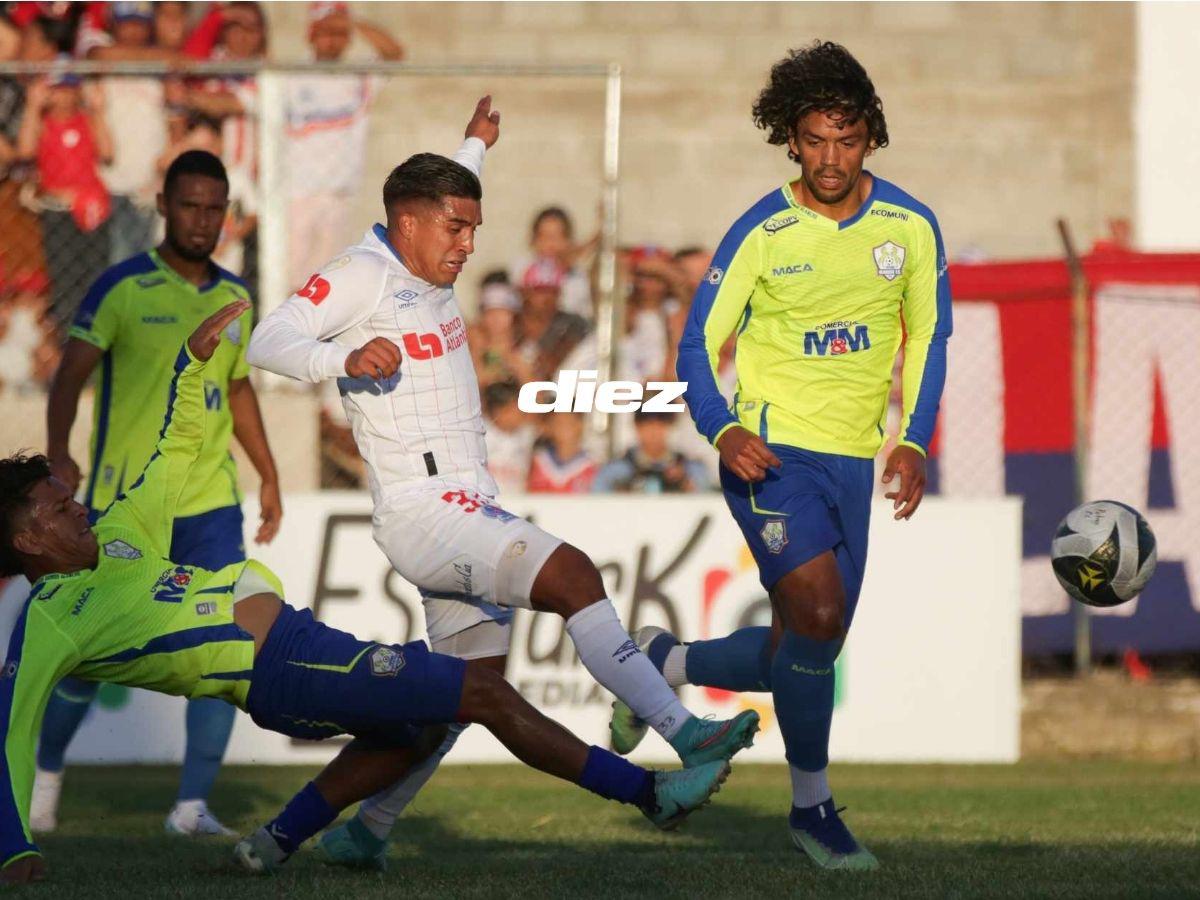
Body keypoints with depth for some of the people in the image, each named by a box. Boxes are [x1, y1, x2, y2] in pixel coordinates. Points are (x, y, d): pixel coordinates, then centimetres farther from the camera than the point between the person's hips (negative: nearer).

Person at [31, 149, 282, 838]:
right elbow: (72, 373, -9)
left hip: (211, 505, 4)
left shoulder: (234, 298, 10)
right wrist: (58, 453, -22)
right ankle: (47, 769, 28)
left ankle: (193, 803, -5)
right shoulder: (123, 288, -6)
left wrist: (269, 475, 22)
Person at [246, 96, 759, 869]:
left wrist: (475, 149, 52)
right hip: (422, 511, -10)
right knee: (572, 574, -24)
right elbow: (267, 343, -19)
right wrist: (346, 357, -35)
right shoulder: (362, 276, -9)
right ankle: (683, 734, -30)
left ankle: (366, 831, 19)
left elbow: (433, 199, 42)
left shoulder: (428, 275, 17)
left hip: (469, 510, 10)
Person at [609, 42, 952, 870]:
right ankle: (813, 806, -6)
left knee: (807, 656, 7)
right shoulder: (762, 234, -7)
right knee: (818, 616, -22)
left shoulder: (910, 227, 1)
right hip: (773, 450, -5)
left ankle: (663, 666, 34)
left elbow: (927, 336, 12)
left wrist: (913, 442, 1)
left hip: (853, 459, 5)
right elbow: (701, 341, -3)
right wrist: (722, 430, -20)